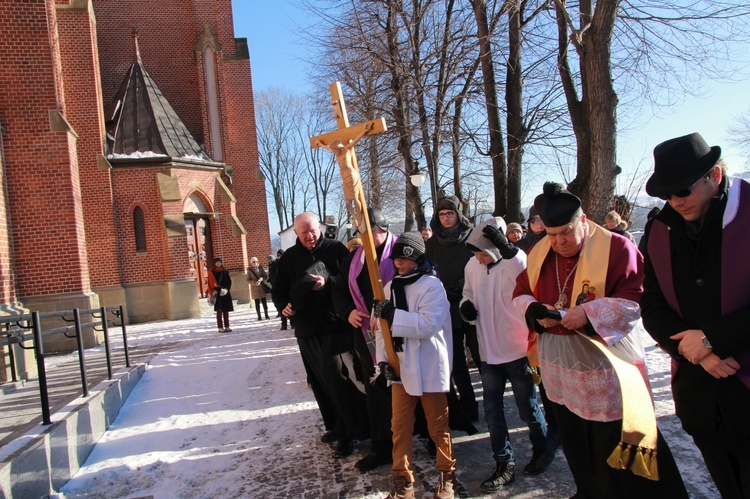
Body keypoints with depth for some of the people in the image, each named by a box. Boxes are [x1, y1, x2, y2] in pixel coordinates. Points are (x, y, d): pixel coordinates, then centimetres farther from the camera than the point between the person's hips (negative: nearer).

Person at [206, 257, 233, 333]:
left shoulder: (225, 271, 10)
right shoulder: (212, 272, 0)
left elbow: (229, 281, 5)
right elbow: (212, 283, -9)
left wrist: (226, 289, -11)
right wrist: (220, 289, -20)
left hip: (226, 293, 4)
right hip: (217, 294, -4)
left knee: (226, 310, 5)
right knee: (219, 311, -3)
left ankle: (227, 327, 10)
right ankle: (220, 328, 0)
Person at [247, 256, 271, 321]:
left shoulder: (261, 268, 3)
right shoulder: (250, 270, 1)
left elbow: (266, 276, 4)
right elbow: (248, 280, 1)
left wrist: (261, 279, -16)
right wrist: (254, 283, -16)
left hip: (262, 287, 1)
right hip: (254, 288, 0)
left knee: (264, 301, 1)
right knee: (257, 303, 2)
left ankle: (266, 315, 7)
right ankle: (259, 316, 7)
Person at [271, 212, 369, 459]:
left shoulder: (336, 249, -1)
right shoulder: (289, 258, 10)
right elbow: (278, 289, 16)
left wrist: (328, 283, -19)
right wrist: (283, 305, -4)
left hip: (336, 327, -4)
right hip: (306, 329, 5)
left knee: (339, 379, -8)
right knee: (320, 382, 12)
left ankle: (347, 433, 4)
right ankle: (334, 425, 28)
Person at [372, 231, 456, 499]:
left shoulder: (432, 285, -12)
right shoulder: (390, 287, 6)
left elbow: (430, 324, -23)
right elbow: (382, 325, 8)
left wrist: (393, 315, -28)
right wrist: (383, 358, -3)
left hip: (429, 367, -5)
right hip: (401, 367, 5)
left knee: (438, 426, 10)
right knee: (400, 426, 11)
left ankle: (447, 474, 32)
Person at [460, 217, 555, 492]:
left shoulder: (516, 262, -16)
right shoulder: (472, 266, -1)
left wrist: (506, 248, -47)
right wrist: (466, 305, -8)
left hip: (519, 351, -5)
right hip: (489, 353, 5)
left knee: (528, 409, 13)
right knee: (492, 412, 12)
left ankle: (543, 450, 40)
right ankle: (504, 464, 29)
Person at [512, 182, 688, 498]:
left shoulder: (616, 248, -13)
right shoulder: (539, 253, 5)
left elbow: (636, 300, -16)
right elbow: (520, 294, 11)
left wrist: (589, 313, -26)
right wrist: (537, 312, -10)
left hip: (605, 366, -5)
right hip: (559, 367, 6)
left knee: (617, 447, 4)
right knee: (577, 448, 21)